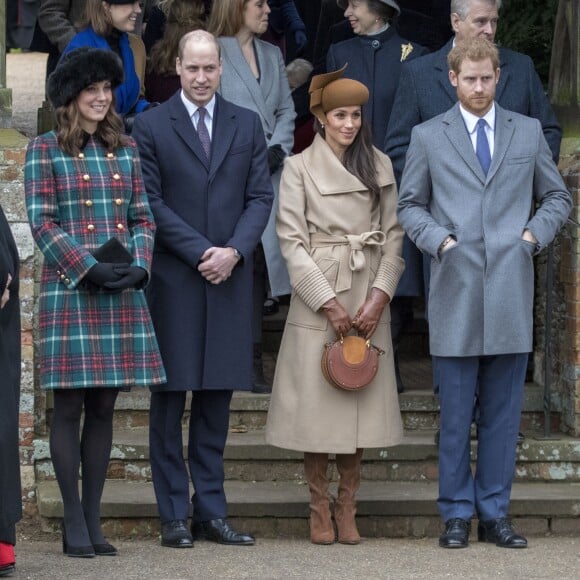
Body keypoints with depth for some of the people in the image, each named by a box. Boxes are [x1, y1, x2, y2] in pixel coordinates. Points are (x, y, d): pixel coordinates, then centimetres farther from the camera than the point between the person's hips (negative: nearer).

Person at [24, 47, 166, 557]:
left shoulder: (125, 149, 13)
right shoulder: (45, 150, 0)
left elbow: (143, 217, 12)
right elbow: (41, 222, -6)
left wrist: (139, 266, -7)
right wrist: (89, 269, -16)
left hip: (122, 294, 4)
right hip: (69, 290, -4)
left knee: (104, 406, 5)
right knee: (70, 406, -2)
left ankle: (93, 519, 10)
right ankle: (73, 523, 2)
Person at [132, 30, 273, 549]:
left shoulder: (247, 125, 11)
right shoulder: (151, 126, 1)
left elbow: (260, 196, 6)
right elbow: (151, 200, -4)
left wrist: (234, 251, -9)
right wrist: (201, 252, -12)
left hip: (229, 276, 3)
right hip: (173, 277, -3)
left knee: (218, 396, 5)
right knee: (170, 399, 0)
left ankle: (211, 511, 10)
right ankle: (174, 516, 4)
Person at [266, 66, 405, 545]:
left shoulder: (380, 166, 8)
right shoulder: (299, 168, -1)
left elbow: (393, 235, 7)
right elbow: (292, 241, -5)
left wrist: (379, 297, -6)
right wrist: (329, 304, -11)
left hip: (369, 302, 3)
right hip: (317, 298, -3)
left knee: (361, 403, 3)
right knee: (317, 403, -1)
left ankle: (348, 508, 11)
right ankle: (319, 509, 9)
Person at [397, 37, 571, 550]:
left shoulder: (529, 132, 11)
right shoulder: (428, 137, 8)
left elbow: (557, 196, 16)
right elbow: (409, 205, 11)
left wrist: (537, 233, -1)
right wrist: (438, 239, -5)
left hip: (510, 293, 1)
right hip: (455, 292, -1)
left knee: (503, 412, 4)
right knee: (456, 413, 2)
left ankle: (495, 513, 12)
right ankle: (457, 514, 10)